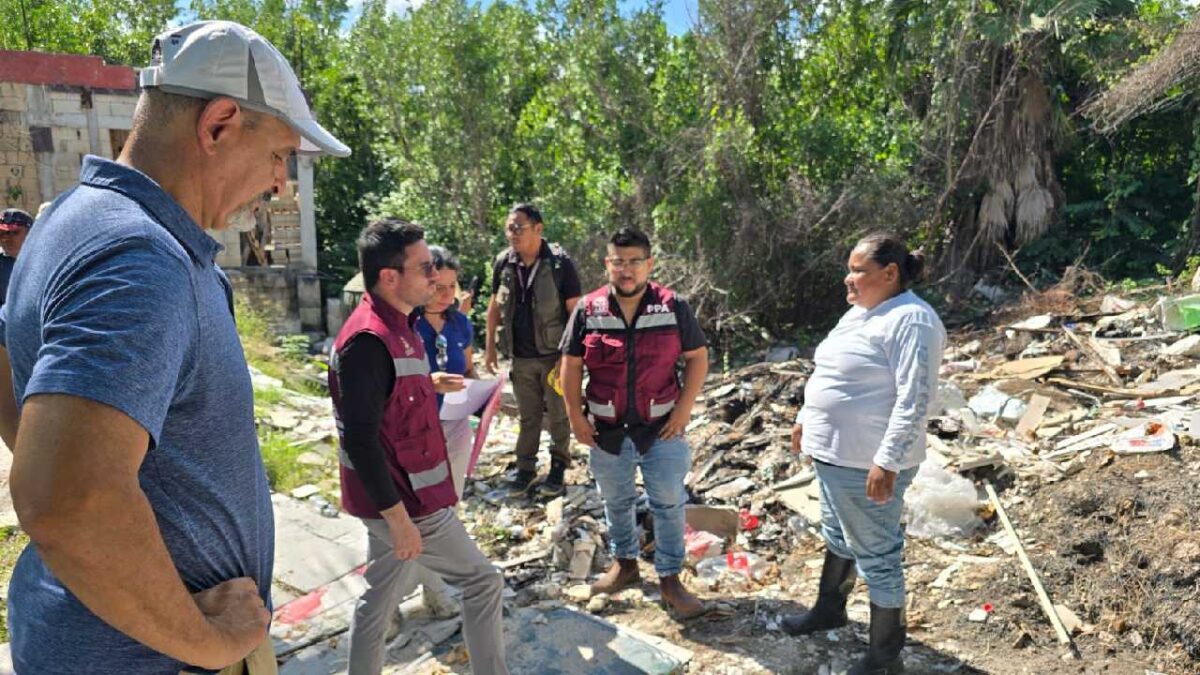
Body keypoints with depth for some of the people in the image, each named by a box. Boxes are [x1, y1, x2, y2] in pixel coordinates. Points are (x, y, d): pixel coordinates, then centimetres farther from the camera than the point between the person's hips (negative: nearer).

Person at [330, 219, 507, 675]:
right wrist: (398, 517, -24)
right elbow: (359, 439, -27)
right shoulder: (369, 340, -24)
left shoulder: (393, 326, 7)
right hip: (401, 501, -9)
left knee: (380, 596, 20)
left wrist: (429, 384, 15)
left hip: (394, 496, 9)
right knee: (483, 581, 4)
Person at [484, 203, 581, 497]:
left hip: (553, 354, -3)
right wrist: (490, 346, 8)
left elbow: (574, 310, -12)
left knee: (558, 414, 10)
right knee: (527, 415, 15)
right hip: (521, 356, 4)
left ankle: (559, 467, 26)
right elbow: (495, 305, 10)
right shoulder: (503, 262, -1)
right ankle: (525, 466, 28)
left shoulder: (560, 263, -14)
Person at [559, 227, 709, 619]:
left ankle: (669, 579, 21)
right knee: (616, 502, 18)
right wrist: (575, 415, -3)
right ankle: (625, 564, 39)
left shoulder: (674, 308, -7)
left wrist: (684, 409, -9)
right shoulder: (588, 311, -5)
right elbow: (571, 365, 1)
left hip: (661, 428, -1)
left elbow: (698, 357, -1)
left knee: (669, 505, 6)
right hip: (607, 430, 2)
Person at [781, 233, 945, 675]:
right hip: (832, 453, 10)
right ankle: (829, 609, 47)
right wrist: (806, 420, 22)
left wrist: (887, 463, -27)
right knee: (837, 535, 25)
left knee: (876, 555, 5)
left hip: (867, 464, -10)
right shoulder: (860, 312, 11)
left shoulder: (910, 319, -19)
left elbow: (915, 400, -25)